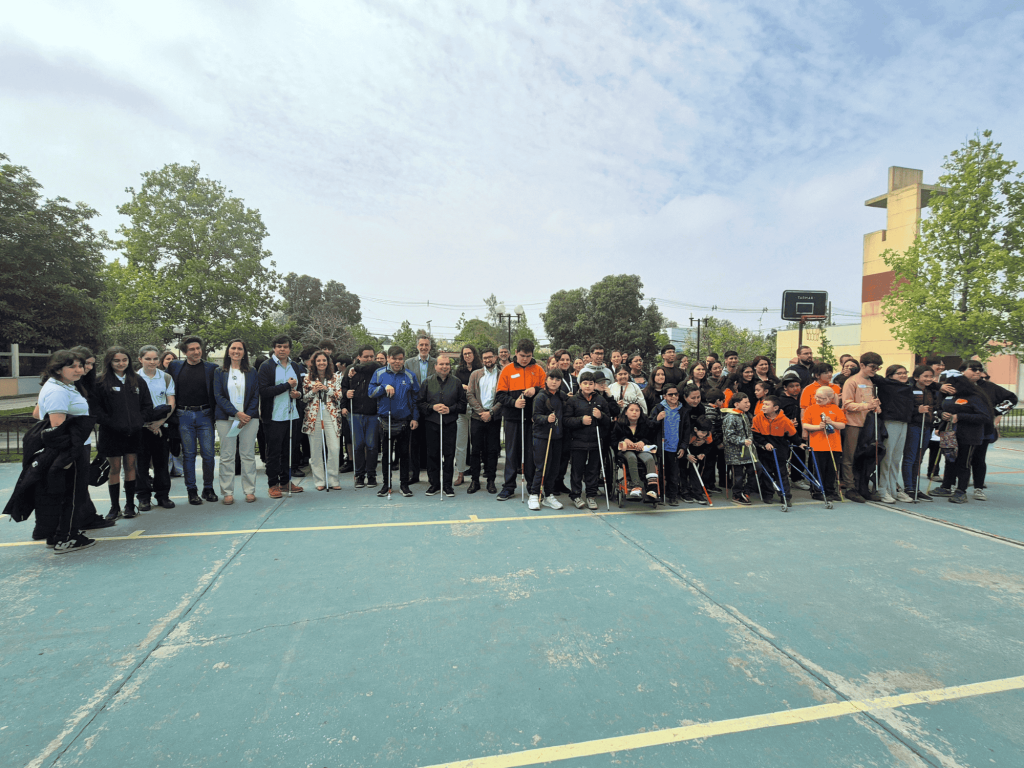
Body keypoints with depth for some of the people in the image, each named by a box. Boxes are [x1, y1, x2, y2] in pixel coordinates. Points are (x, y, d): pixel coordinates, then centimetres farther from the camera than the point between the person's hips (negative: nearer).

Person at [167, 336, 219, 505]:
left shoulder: (211, 368, 3)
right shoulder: (174, 366, 7)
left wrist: (215, 413, -3)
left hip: (205, 415, -1)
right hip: (184, 416, 1)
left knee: (208, 453, 1)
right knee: (188, 454, 6)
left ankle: (208, 488, 15)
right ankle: (192, 490, 16)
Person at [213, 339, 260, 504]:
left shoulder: (251, 372, 10)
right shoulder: (219, 371, 7)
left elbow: (256, 396, 6)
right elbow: (218, 396, -1)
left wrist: (248, 415, -9)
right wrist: (237, 413, -12)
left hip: (249, 418, 1)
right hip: (226, 418, 0)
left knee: (248, 455, 3)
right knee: (227, 456, 2)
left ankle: (249, 491, 11)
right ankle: (227, 492, 10)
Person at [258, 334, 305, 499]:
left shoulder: (295, 366, 13)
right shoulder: (266, 367, -5)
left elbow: (300, 386, 24)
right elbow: (263, 391, -16)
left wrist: (298, 393, 1)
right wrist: (287, 385, -15)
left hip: (292, 415, 5)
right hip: (274, 417, -5)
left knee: (288, 450, 12)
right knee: (274, 452, 1)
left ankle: (286, 481, 23)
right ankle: (273, 484, 13)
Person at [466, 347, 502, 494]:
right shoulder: (475, 374, 10)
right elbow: (469, 395, 2)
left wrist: (490, 413, -13)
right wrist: (480, 411, -9)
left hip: (494, 418, -1)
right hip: (477, 416, 2)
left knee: (492, 450, 4)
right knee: (475, 450, 4)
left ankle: (491, 481, 14)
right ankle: (474, 481, 13)